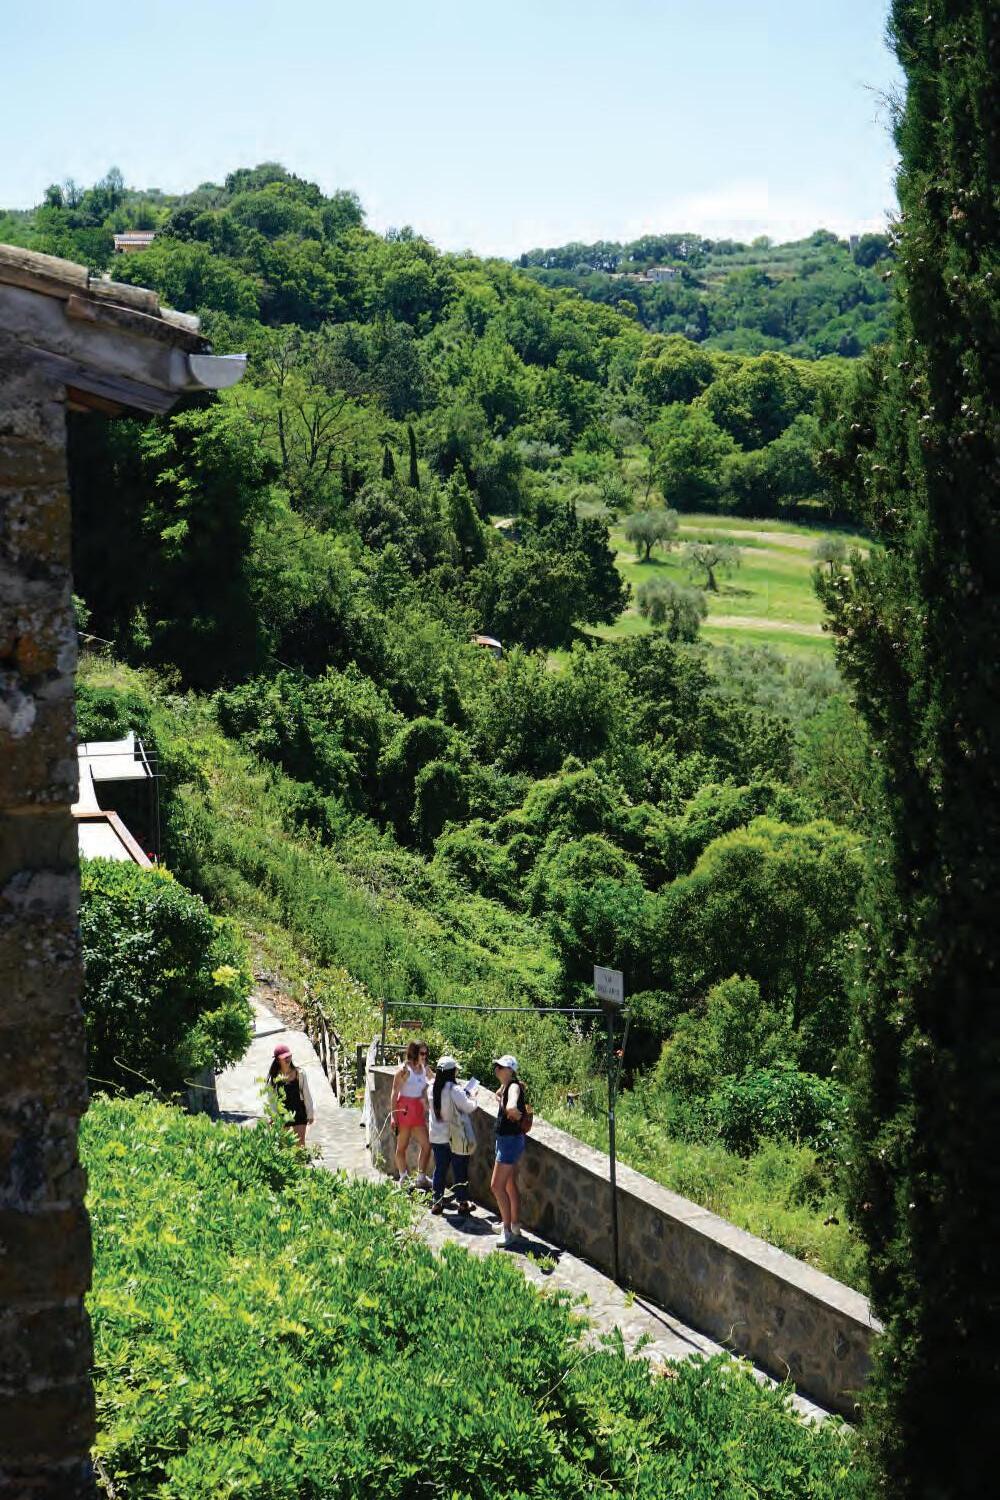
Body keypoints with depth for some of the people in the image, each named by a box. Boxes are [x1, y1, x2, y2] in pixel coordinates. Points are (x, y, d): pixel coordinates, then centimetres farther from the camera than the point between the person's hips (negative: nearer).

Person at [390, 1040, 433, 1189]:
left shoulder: (425, 1069, 6)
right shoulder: (404, 1069, -12)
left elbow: (433, 1079, 29)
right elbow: (394, 1093, -11)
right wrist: (393, 1115, -14)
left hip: (418, 1111, 6)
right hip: (404, 1109, -6)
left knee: (426, 1144, 3)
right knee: (402, 1146, 5)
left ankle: (422, 1178, 12)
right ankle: (404, 1177, 16)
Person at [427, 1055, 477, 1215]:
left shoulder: (432, 1089, -2)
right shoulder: (455, 1090, -21)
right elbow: (468, 1108, -17)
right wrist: (473, 1101, 6)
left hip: (437, 1137, 5)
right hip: (455, 1137, -5)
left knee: (440, 1169, 14)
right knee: (460, 1171, 8)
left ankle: (437, 1202, 17)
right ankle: (463, 1203, 16)